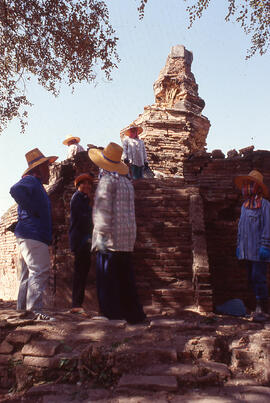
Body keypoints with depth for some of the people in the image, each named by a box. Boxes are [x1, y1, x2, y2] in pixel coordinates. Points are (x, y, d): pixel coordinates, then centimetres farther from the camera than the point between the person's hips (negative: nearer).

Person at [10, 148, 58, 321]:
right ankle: (36, 310, -10)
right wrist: (33, 211, -23)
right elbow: (16, 189, -29)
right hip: (33, 235, -11)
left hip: (31, 236, 11)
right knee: (40, 271, -12)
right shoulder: (31, 181, -8)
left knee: (29, 273, 13)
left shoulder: (35, 184, 23)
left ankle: (23, 309, 21)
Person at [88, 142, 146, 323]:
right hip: (127, 240, 8)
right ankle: (133, 313, 19)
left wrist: (101, 234, -21)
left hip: (111, 238, -8)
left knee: (108, 278, -1)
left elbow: (104, 208, -17)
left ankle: (113, 314, 3)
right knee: (125, 278, 13)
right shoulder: (127, 181, 19)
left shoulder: (107, 179, -6)